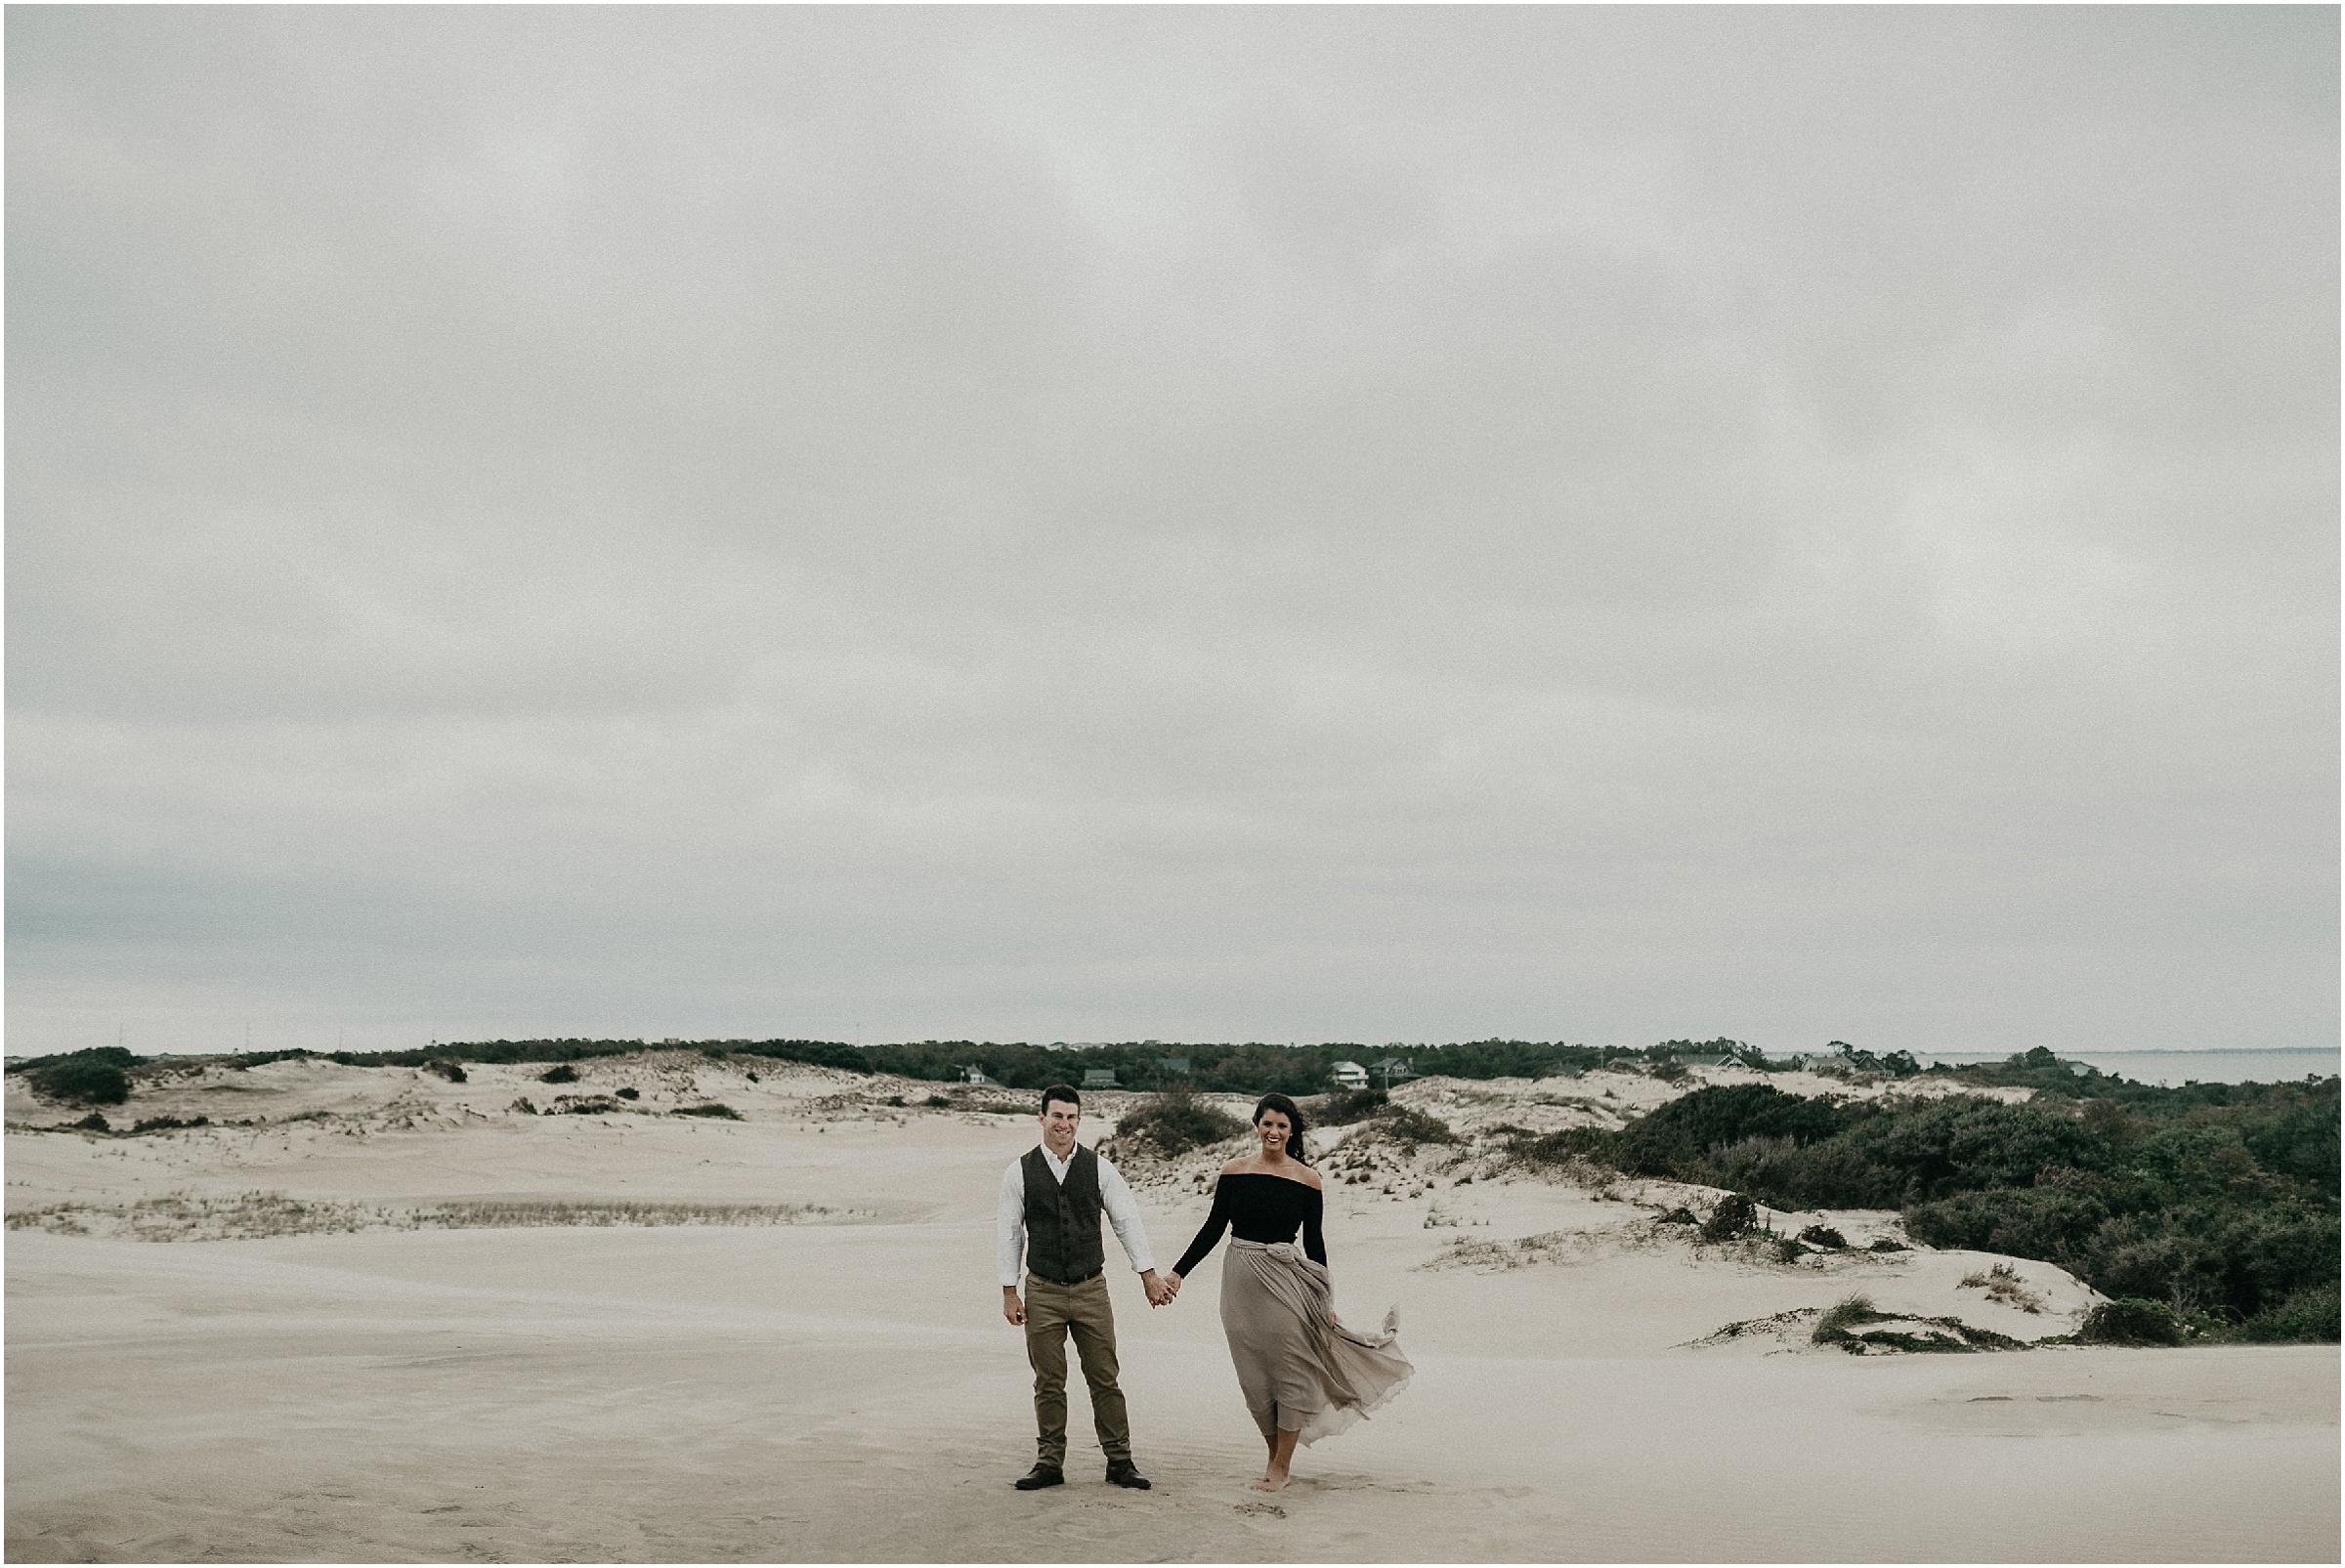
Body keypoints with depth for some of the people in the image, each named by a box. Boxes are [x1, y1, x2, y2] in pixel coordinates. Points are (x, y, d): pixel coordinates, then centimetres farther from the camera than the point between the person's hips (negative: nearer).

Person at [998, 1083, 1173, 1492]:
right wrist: (1009, 1292, 0)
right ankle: (1050, 1463, 16)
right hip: (1042, 1293, 0)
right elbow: (1008, 1232, 3)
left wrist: (1148, 1274, 4)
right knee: (1048, 1383, 6)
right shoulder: (1020, 1171, -1)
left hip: (1091, 1289, 0)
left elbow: (1126, 1220, 5)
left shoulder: (1099, 1168, 0)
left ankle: (1119, 1461, 11)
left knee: (1105, 1379, 3)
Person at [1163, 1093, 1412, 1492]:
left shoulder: (1307, 1180, -1)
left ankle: (1282, 1467, 13)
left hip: (1285, 1280, -2)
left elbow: (1314, 1242, 4)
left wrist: (1326, 1299, 4)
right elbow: (1213, 1228, 5)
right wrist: (1179, 1272, 0)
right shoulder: (1234, 1171, 1)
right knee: (1255, 1375, 8)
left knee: (1289, 1371, 0)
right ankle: (1274, 1454, 25)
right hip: (1241, 1281, 2)